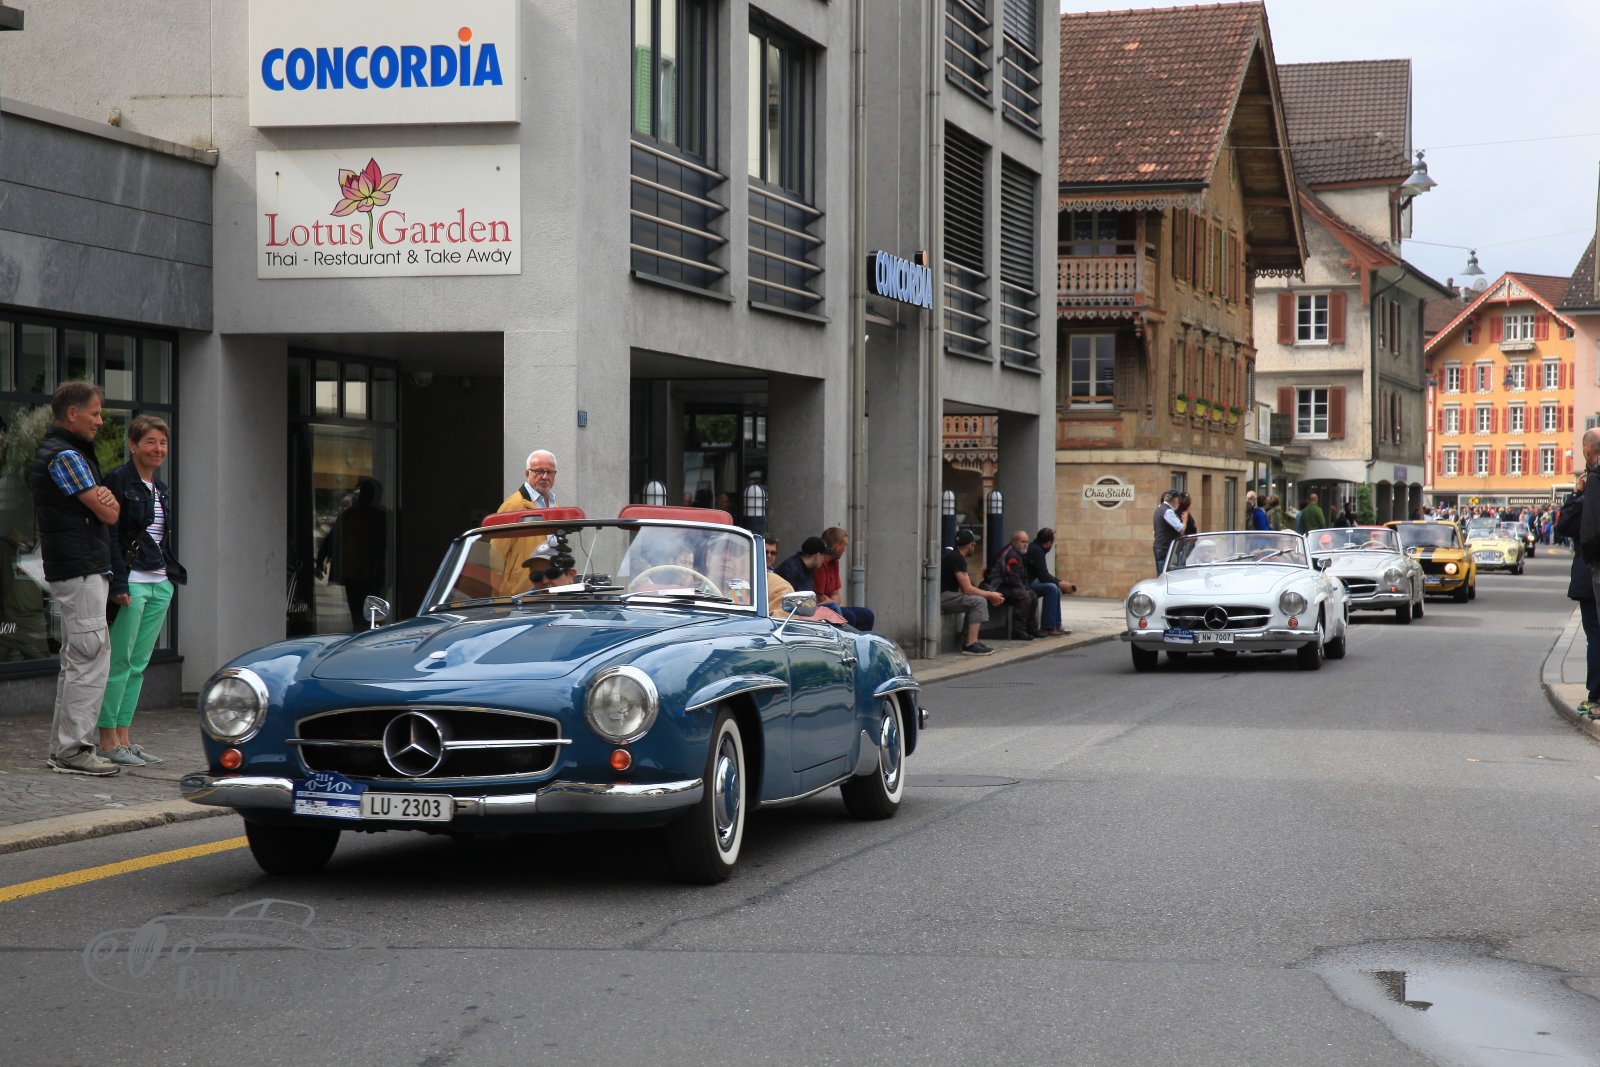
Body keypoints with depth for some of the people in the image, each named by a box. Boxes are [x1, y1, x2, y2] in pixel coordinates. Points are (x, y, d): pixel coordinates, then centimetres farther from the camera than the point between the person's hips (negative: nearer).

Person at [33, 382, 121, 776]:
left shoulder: (66, 452, 20)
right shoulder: (64, 456, -14)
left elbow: (106, 506, 16)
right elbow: (108, 513, -16)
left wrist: (104, 496, -7)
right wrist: (107, 501, 7)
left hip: (76, 570, 11)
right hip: (81, 570, -11)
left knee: (76, 661, 14)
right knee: (91, 657, -11)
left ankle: (62, 747, 17)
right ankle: (73, 748, -10)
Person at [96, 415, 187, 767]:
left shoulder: (161, 489, 17)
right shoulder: (118, 481, -8)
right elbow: (110, 536, -13)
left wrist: (172, 577, 15)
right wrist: (118, 584, -19)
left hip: (160, 584, 8)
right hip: (130, 582, -8)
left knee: (138, 665, 8)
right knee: (119, 663, -5)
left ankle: (123, 738, 12)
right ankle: (108, 741, -2)